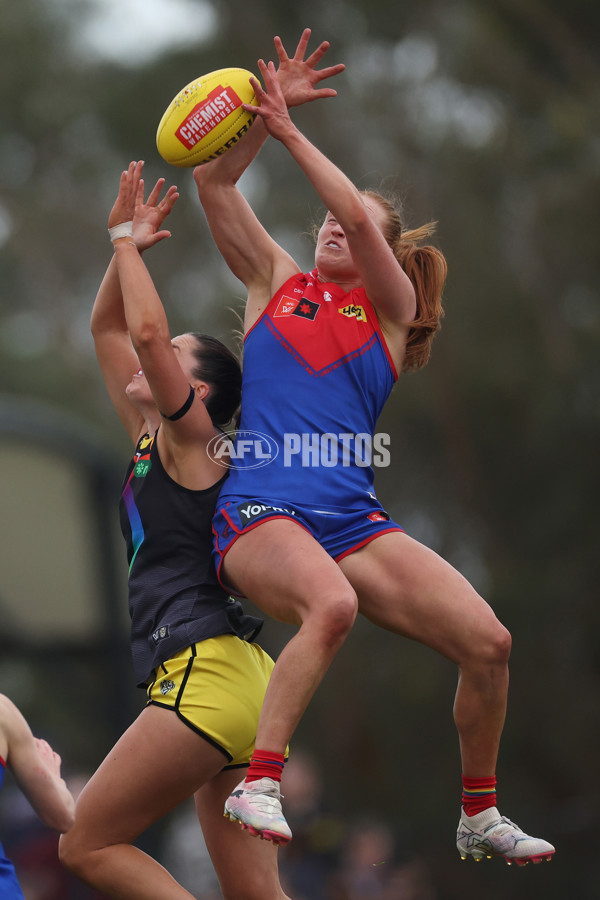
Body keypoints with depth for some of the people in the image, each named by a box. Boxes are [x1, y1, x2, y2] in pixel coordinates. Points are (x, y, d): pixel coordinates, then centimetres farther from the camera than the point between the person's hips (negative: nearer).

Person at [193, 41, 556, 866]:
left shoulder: (390, 305, 15)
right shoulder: (277, 282, 18)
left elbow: (358, 216, -3)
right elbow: (214, 182, 8)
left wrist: (288, 130, -1)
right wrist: (264, 111, -3)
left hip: (353, 518, 2)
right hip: (260, 511, -2)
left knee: (489, 642, -12)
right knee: (331, 605, -38)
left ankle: (479, 816, 8)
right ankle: (256, 784, -37)